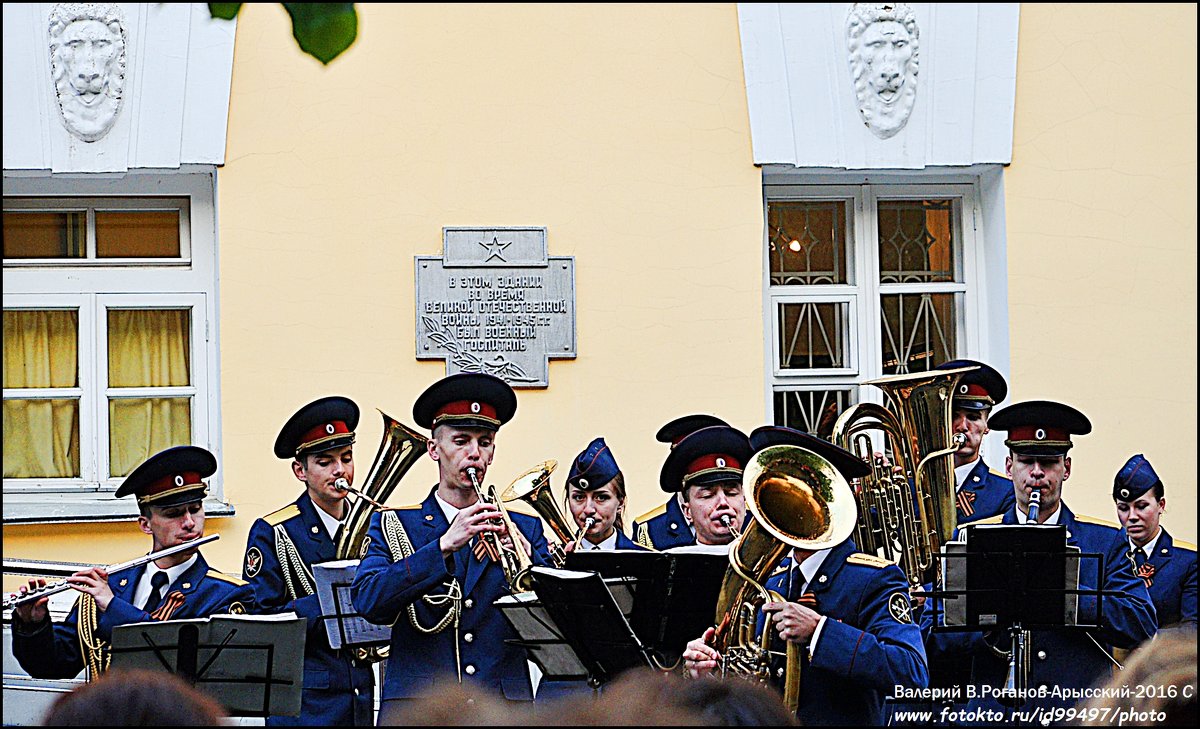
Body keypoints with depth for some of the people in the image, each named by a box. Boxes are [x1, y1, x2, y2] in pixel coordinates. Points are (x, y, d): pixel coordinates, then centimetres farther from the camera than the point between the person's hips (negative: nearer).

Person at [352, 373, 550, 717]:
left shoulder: (526, 528, 16)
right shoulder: (393, 525, 10)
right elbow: (367, 601, -7)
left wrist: (525, 556, -12)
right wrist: (445, 544, -15)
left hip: (506, 708, 1)